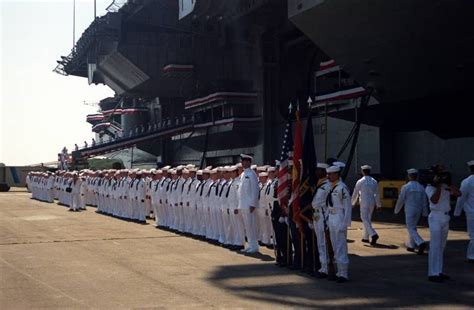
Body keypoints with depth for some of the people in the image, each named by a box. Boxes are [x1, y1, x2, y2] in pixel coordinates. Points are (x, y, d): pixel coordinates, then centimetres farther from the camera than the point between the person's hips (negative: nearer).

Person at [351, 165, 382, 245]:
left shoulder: (360, 182, -9)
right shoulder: (374, 181, 4)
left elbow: (355, 193, -1)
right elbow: (377, 194, 7)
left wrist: (353, 203, 13)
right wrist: (378, 204, 15)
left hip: (364, 202, -5)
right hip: (372, 202, 5)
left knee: (365, 219, -5)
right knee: (368, 219, 15)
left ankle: (373, 234, -24)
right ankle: (366, 237, 20)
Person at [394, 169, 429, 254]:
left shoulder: (405, 187, -13)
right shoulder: (421, 187, 0)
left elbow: (400, 200, -9)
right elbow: (424, 201, 1)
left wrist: (396, 210, 6)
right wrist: (425, 214, 7)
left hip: (409, 211, -5)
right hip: (418, 211, 5)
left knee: (411, 229, -4)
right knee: (412, 227, 20)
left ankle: (421, 243, -24)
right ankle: (411, 246, 24)